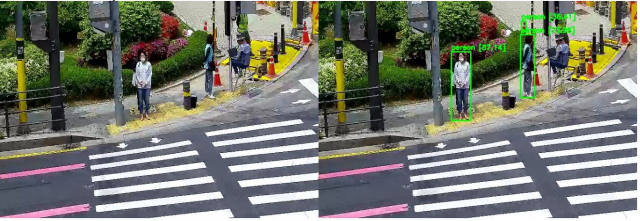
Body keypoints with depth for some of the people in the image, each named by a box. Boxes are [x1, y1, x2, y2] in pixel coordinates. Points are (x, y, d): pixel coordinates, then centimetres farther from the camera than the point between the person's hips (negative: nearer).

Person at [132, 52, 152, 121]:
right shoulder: (138, 64, 2)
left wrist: (146, 82, -10)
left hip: (147, 85, -1)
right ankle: (141, 114, 11)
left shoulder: (148, 64, -1)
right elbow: (136, 74, 4)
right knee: (140, 100, 2)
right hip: (140, 85, 1)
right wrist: (139, 81, -11)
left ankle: (146, 113, 15)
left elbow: (150, 74, -1)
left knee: (147, 100, 2)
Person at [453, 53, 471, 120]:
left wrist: (465, 82, -10)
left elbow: (468, 74, -1)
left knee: (466, 100, 2)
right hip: (458, 86, 0)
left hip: (466, 85, 0)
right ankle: (460, 114, 11)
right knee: (459, 101, 2)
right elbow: (455, 74, 4)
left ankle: (465, 113, 15)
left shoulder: (467, 64, -1)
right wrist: (458, 81, -11)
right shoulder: (456, 64, 1)